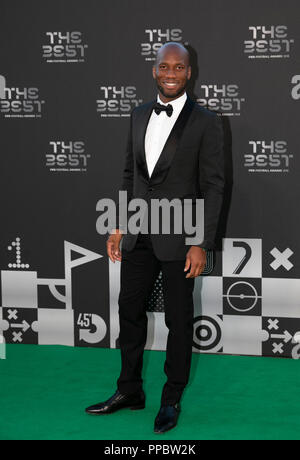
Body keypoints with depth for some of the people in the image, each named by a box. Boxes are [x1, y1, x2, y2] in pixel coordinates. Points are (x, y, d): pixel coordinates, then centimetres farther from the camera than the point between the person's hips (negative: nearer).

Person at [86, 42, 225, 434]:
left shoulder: (205, 122, -8)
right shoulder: (139, 116, 9)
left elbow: (213, 186, -10)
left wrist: (202, 244, -14)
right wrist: (119, 226, 12)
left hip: (179, 239, -5)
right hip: (139, 236, 5)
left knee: (179, 320, 6)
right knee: (130, 309, 13)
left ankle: (172, 400, 20)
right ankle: (130, 391, 28)